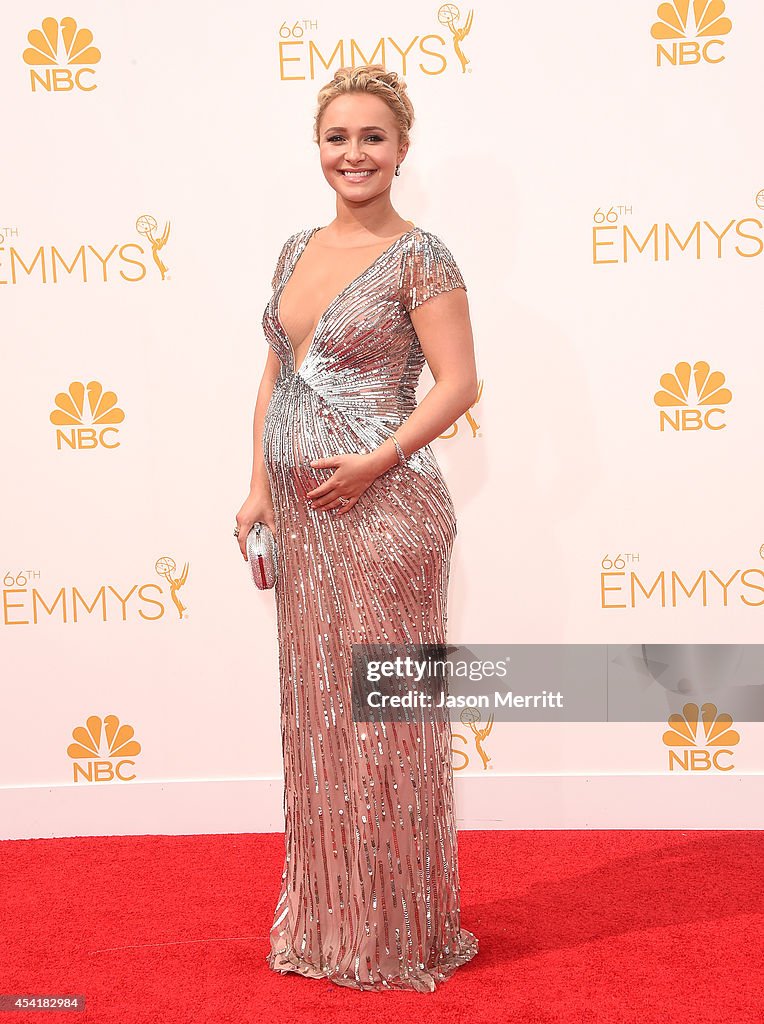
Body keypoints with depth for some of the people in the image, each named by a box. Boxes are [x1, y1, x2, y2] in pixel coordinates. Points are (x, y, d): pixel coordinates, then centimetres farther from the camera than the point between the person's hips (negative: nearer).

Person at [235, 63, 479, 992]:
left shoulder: (418, 256, -7)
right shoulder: (298, 250, 13)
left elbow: (458, 384, -12)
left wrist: (376, 463, -20)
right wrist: (259, 487, 9)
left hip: (381, 506, -7)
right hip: (299, 512, 7)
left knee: (382, 711, 1)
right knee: (315, 708, 14)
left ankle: (400, 934, 19)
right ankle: (325, 921, 29)